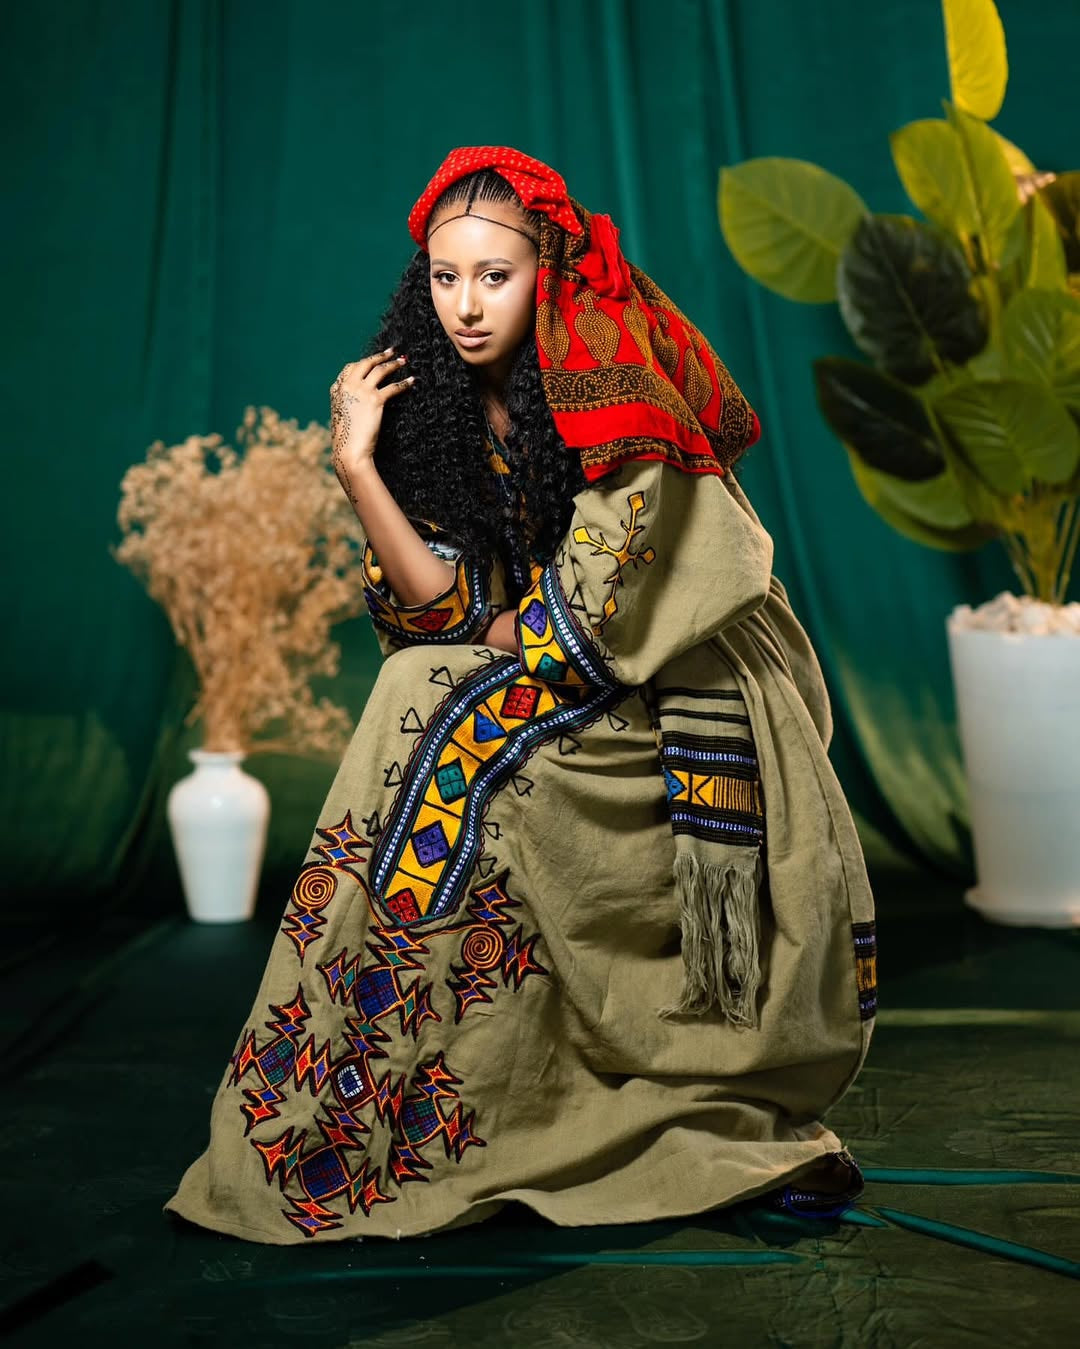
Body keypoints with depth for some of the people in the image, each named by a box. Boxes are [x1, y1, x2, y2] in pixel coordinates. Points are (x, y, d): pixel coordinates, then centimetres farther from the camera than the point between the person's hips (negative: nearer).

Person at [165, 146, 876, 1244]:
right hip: (537, 705, 5)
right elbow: (442, 610, -7)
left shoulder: (613, 404, -14)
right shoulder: (436, 411, 3)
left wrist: (499, 641, -3)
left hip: (676, 710, -5)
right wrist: (355, 465, -13)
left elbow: (592, 625, -17)